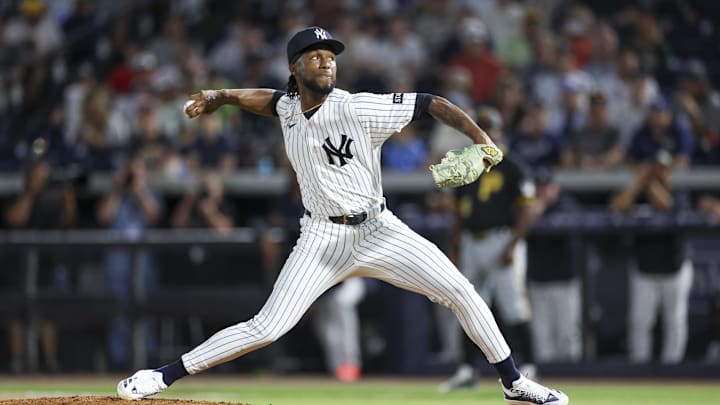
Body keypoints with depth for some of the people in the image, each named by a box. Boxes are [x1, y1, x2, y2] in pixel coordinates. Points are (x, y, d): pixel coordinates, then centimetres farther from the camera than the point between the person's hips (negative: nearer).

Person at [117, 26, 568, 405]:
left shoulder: (358, 109, -15)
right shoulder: (289, 106, 1)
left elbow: (431, 104, -19)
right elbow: (269, 98, 27)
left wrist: (481, 140, -30)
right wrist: (221, 96, 15)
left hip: (379, 231, -1)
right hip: (323, 239, 1)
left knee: (461, 291, -8)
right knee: (266, 328, -10)